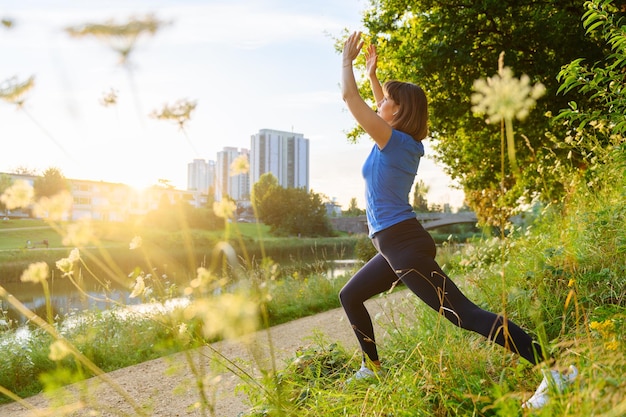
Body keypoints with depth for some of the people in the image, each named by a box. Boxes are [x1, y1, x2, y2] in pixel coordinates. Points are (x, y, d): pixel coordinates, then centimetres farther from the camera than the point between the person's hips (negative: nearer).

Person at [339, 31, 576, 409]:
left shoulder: (395, 140, -12)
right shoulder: (403, 142, 12)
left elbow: (349, 96, -10)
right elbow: (383, 111, 33)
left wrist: (348, 61, 5)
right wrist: (372, 73, 35)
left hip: (404, 244, -10)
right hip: (397, 244, 10)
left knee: (464, 313, -13)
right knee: (349, 297, 21)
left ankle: (553, 370, -13)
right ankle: (372, 368, 30)